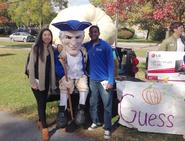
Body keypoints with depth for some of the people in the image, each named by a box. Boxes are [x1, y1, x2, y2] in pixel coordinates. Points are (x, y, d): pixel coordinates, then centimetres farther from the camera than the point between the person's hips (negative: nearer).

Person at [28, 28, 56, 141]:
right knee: (41, 103, -5)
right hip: (38, 80, -6)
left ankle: (40, 122, 32)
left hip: (47, 80, 6)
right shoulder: (36, 48, -11)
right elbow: (31, 65, -12)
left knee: (44, 102, 15)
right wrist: (33, 81, -16)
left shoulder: (51, 49, 7)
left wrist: (52, 80, 9)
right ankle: (44, 128, 0)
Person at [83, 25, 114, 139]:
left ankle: (107, 128, 9)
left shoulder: (106, 46, -6)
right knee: (93, 103, 14)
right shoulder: (87, 46, 7)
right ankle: (95, 122, 32)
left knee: (107, 105, -1)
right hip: (92, 80, 4)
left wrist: (111, 81, -15)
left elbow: (111, 63, -9)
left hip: (104, 80, -4)